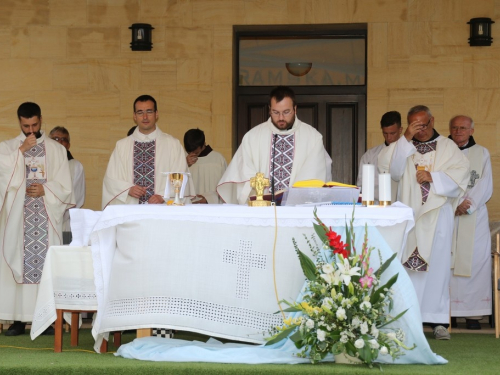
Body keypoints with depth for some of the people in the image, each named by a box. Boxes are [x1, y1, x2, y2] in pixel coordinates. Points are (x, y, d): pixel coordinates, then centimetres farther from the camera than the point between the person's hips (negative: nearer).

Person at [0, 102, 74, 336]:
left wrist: (45, 190, -10)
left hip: (47, 216, 0)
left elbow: (65, 187, 7)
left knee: (47, 263, -5)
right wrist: (21, 150, -11)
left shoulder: (56, 150, 11)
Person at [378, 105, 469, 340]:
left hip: (438, 215, 0)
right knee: (407, 266, -4)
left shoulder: (447, 147, 11)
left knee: (437, 265, -2)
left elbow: (460, 175, 1)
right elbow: (387, 167, -7)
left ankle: (438, 320, 1)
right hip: (408, 213, 0)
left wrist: (433, 177, -12)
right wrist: (405, 138, -12)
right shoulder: (404, 147, 10)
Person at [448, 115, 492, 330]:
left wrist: (467, 205, -10)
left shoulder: (481, 154, 12)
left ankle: (473, 313, -4)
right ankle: (447, 311, -6)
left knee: (474, 262, -6)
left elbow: (485, 186, 4)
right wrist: (454, 206, -11)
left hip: (474, 217, 0)